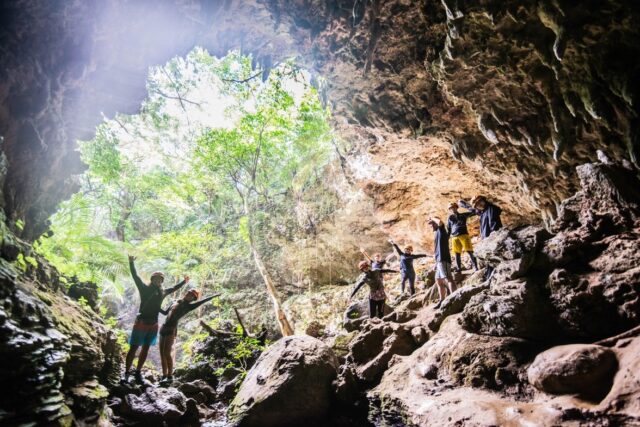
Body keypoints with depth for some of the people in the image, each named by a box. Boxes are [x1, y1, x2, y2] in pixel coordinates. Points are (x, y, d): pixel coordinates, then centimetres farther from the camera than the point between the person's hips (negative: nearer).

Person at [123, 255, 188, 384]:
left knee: (145, 349, 10)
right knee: (133, 348, -1)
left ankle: (138, 373, 20)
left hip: (153, 325, 5)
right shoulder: (144, 288, -1)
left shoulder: (162, 292, 10)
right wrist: (131, 263, -15)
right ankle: (126, 373, 8)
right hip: (141, 322, -5)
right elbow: (135, 276, -6)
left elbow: (173, 289, 28)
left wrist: (184, 282, 34)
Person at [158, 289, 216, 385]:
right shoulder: (175, 302, 18)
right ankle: (164, 375, 14)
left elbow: (202, 301, -4)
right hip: (163, 328, 6)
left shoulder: (188, 306, 2)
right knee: (162, 353, 6)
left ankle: (170, 376, -5)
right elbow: (165, 312, 28)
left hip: (171, 330, -6)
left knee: (167, 353, -13)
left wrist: (215, 296, -7)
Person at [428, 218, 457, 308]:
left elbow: (440, 222, -23)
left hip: (443, 260, -10)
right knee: (439, 281, 14)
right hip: (440, 260, 10)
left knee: (448, 278, -19)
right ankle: (442, 300, 20)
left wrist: (433, 219, -3)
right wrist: (436, 263, 24)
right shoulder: (438, 233, 25)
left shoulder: (441, 230, 1)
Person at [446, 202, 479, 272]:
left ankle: (475, 267, -6)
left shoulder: (463, 215, 11)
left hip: (464, 235, -2)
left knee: (469, 251, -9)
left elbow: (472, 213, 0)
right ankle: (459, 269, 9)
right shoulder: (450, 218, 15)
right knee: (457, 253, 3)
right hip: (454, 237, 2)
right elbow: (448, 229, 18)